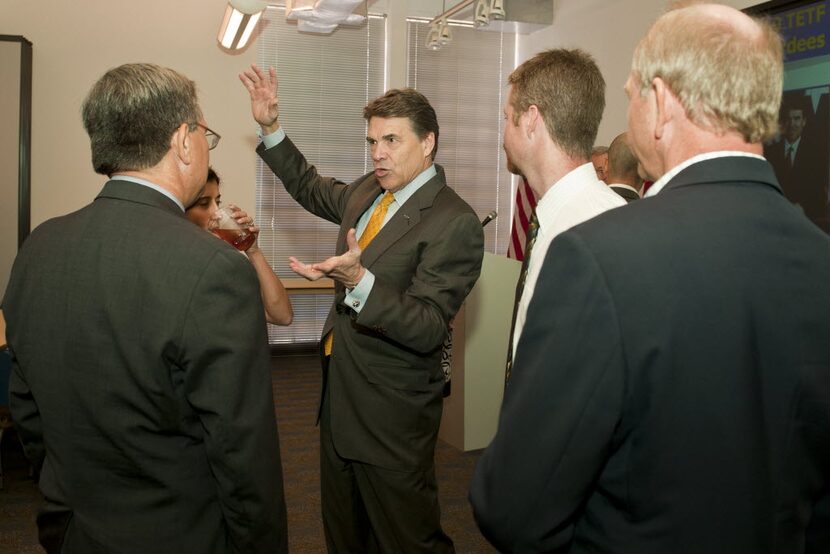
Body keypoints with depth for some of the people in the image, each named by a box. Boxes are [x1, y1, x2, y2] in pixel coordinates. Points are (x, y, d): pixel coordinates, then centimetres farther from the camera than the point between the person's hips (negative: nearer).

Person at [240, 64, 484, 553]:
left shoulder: (454, 223, -20)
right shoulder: (368, 191, 4)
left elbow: (427, 330, -26)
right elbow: (311, 188, 25)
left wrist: (358, 280, -39)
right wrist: (271, 128, 14)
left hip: (392, 415, -8)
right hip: (341, 398, 8)